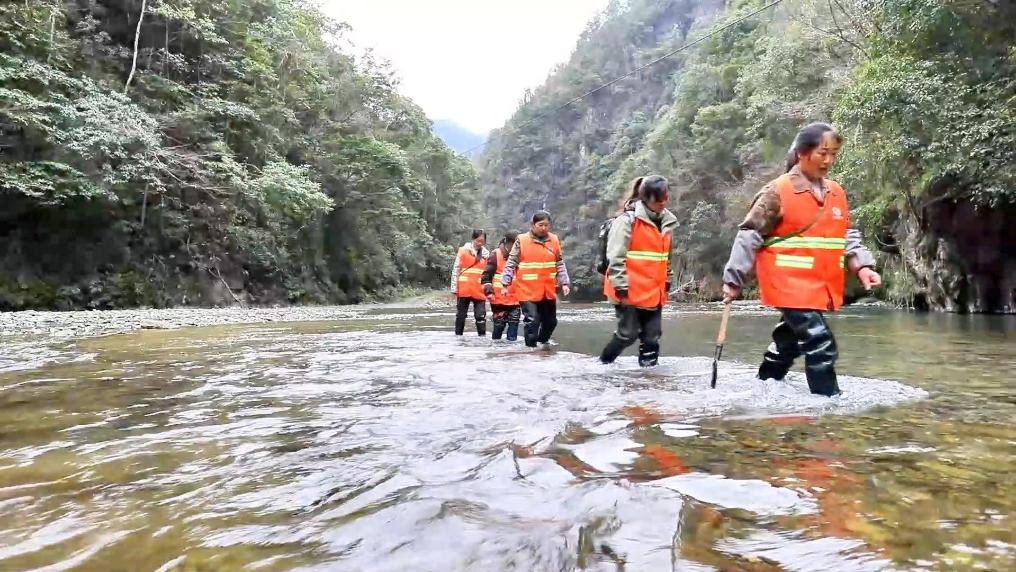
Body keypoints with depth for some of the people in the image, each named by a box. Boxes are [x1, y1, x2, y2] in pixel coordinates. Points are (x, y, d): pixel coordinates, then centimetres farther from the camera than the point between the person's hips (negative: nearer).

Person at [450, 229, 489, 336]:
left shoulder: (486, 254, 8)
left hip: (479, 291, 1)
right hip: (464, 290, -1)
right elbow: (456, 270, 0)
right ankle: (458, 336, 19)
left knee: (481, 316, -1)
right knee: (461, 315, 9)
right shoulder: (463, 251, 0)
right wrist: (454, 288, -5)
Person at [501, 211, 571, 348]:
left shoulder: (554, 240, 5)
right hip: (528, 290, -4)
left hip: (548, 291, 5)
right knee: (532, 321, -8)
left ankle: (543, 340, 43)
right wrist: (505, 283, -8)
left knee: (551, 321, 18)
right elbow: (511, 264, -3)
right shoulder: (522, 240, -6)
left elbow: (560, 264, 10)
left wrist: (565, 283, 2)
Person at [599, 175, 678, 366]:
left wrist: (667, 280, 22)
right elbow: (615, 256, -15)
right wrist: (621, 285, -17)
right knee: (628, 333, -1)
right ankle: (604, 361, 21)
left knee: (652, 333, 6)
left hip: (654, 291, 7)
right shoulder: (628, 219, -13)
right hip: (630, 291, -6)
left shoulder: (667, 221, 10)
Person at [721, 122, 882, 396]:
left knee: (789, 341, 19)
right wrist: (734, 279, -8)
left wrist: (862, 266, 0)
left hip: (820, 287, 7)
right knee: (820, 346, -12)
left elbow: (847, 237, 17)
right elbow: (749, 236, -8)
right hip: (790, 284, -7)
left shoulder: (836, 194, 10)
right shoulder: (777, 192, -10)